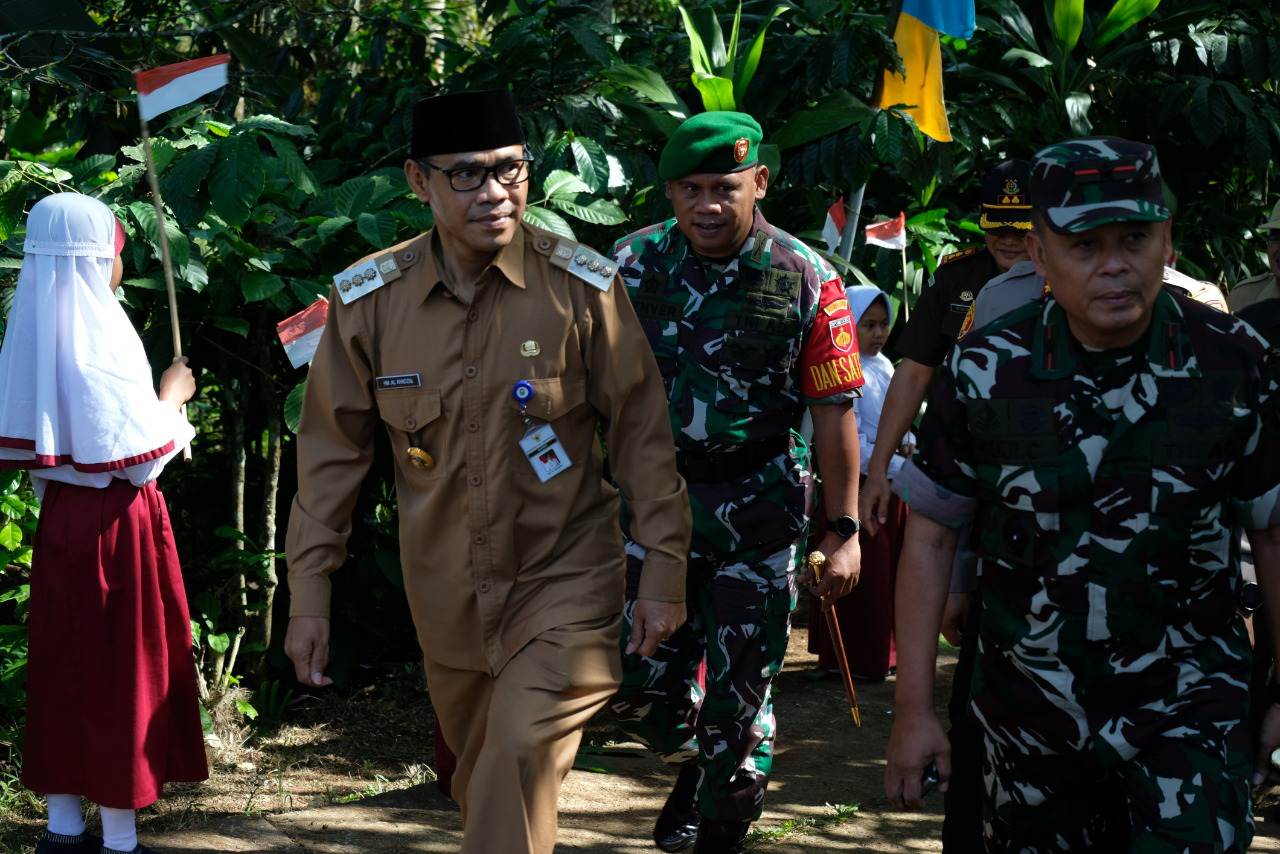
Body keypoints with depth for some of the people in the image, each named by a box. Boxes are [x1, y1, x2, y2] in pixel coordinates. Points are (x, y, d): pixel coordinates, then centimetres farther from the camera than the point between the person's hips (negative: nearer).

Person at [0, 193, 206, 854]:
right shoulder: (98, 336, -17)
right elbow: (138, 452, -19)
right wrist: (171, 395, -4)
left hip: (60, 518, 8)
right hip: (118, 522, -8)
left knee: (63, 663, 12)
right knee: (120, 670, 0)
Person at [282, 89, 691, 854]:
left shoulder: (584, 287, -13)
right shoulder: (368, 300, -8)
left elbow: (642, 434, -5)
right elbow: (333, 452, 0)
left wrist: (665, 571, -4)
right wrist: (310, 595, 0)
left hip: (564, 575, -3)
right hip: (446, 590, 3)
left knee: (523, 755, -20)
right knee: (480, 780, 19)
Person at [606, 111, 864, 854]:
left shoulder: (806, 280, -8)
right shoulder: (636, 264, -3)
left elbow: (834, 409, -5)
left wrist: (845, 530, -6)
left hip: (758, 505, -2)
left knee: (739, 692, 3)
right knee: (639, 684, 4)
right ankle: (695, 759, 37)